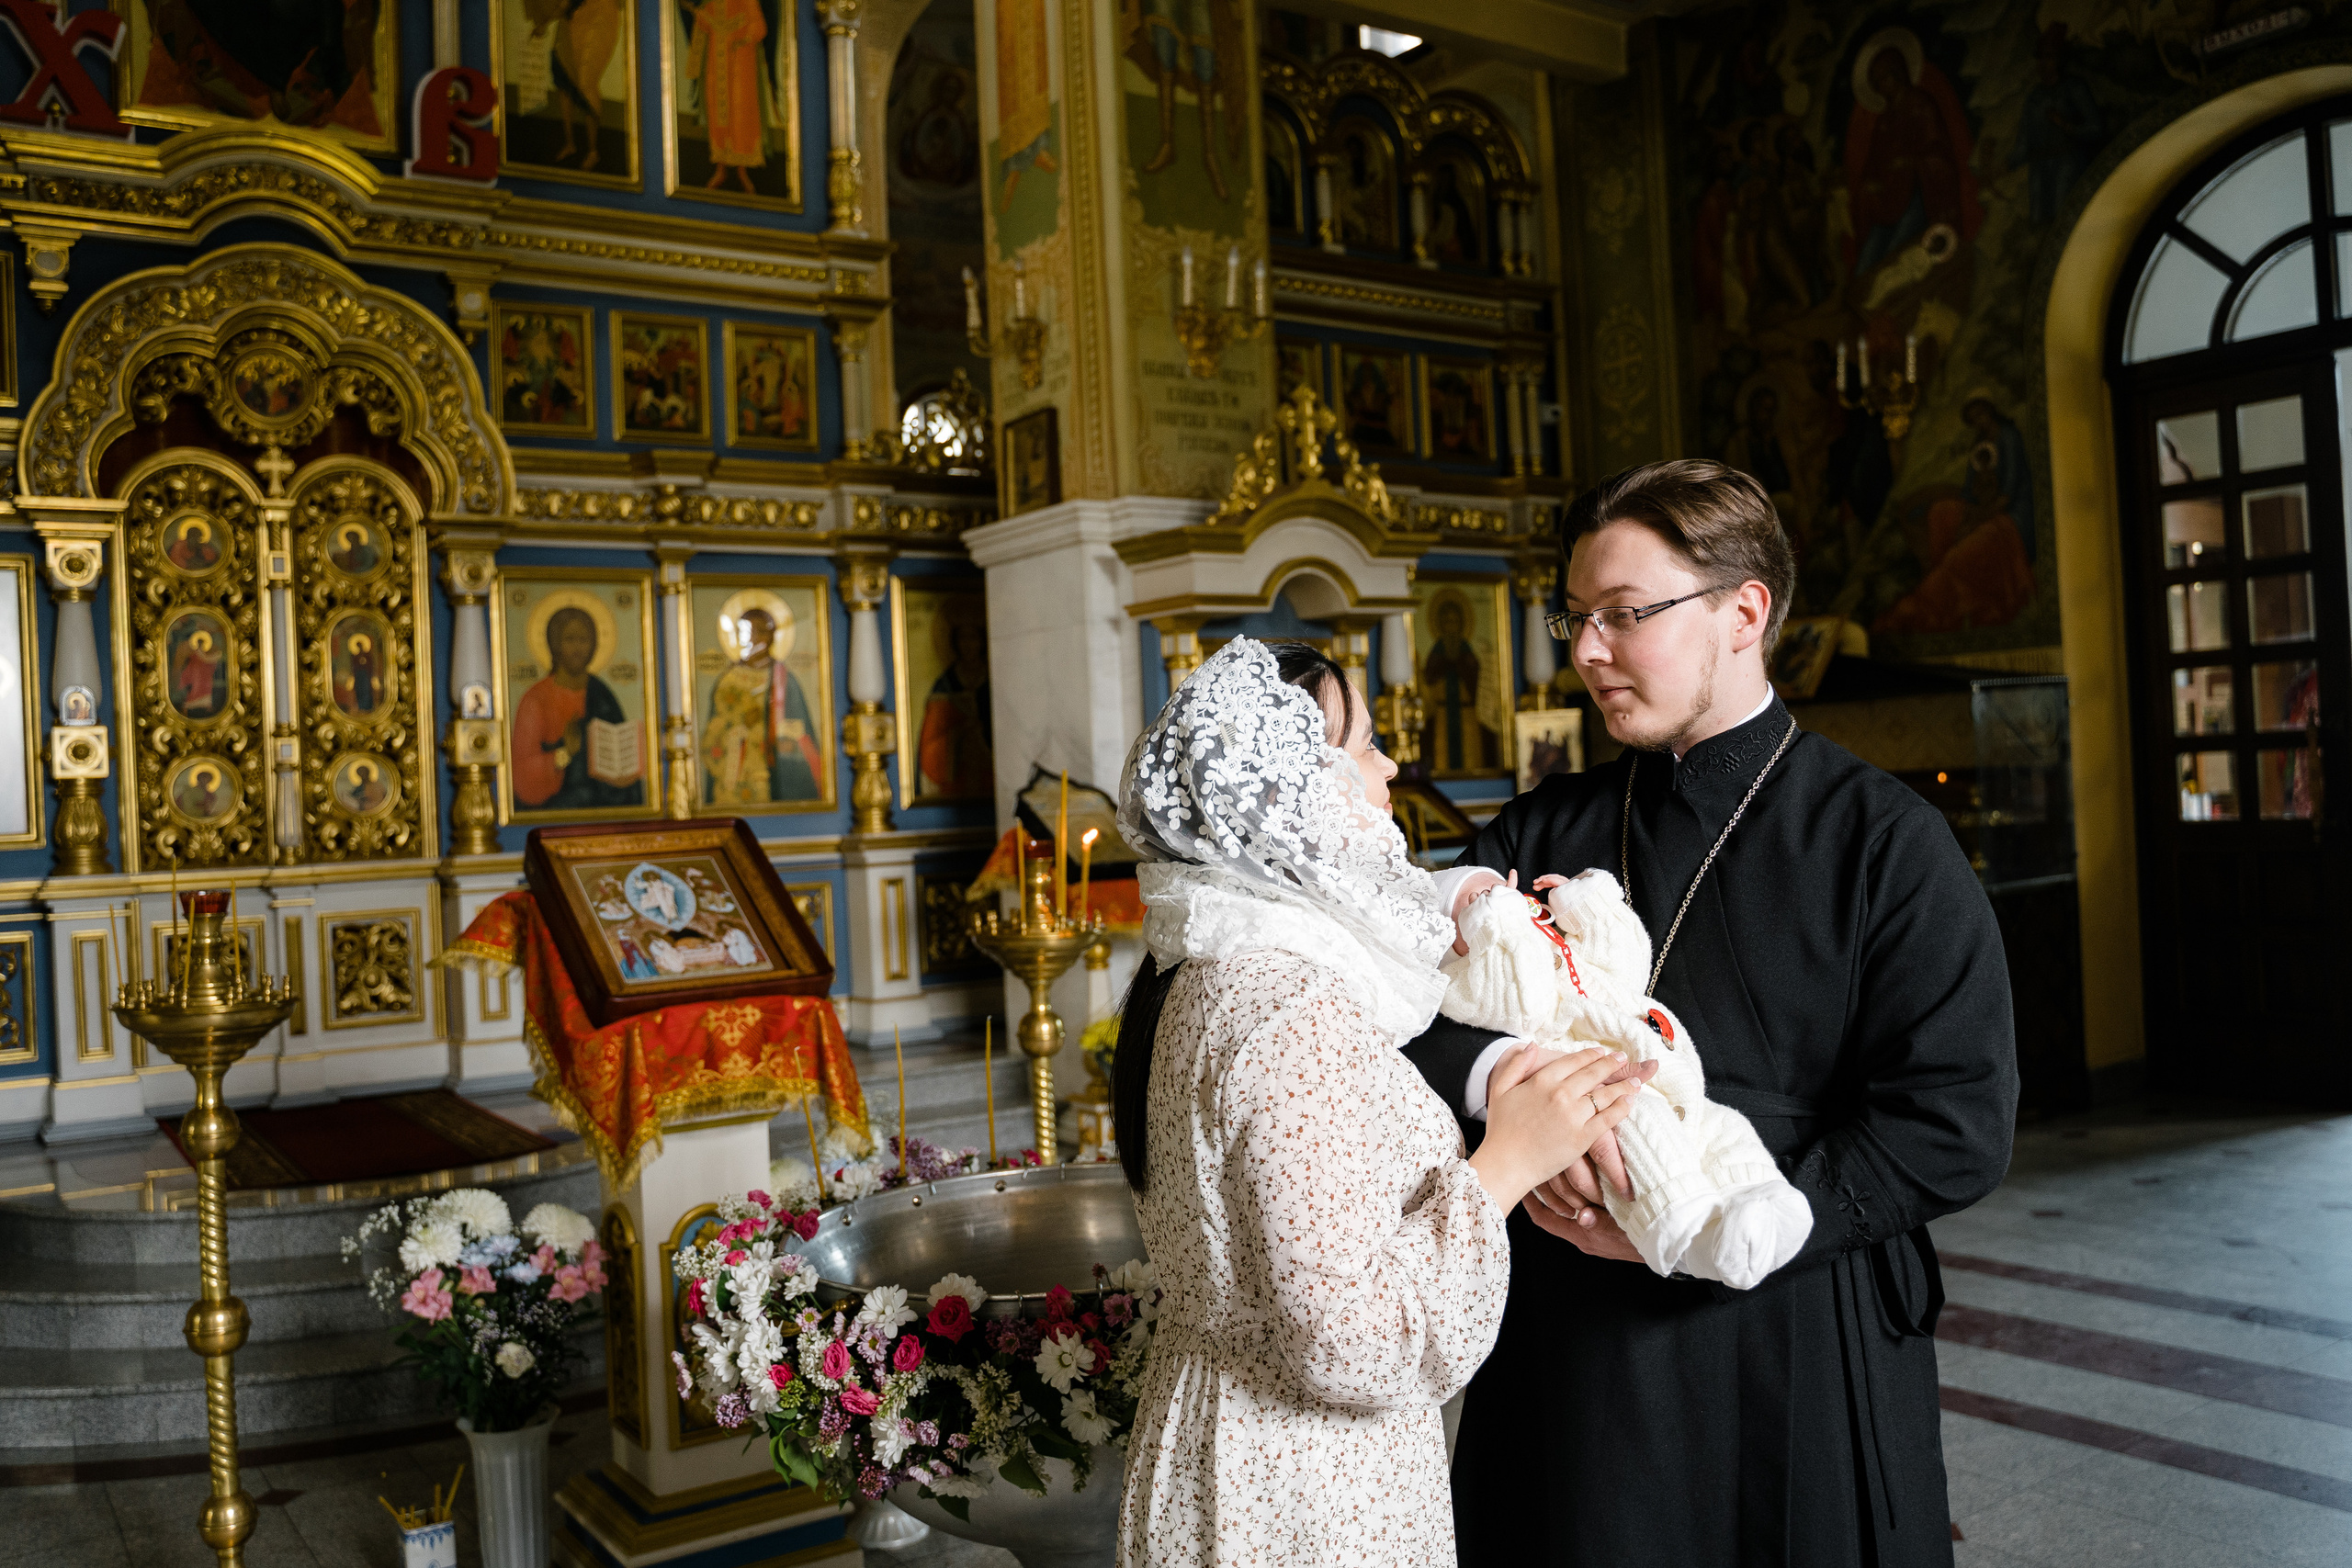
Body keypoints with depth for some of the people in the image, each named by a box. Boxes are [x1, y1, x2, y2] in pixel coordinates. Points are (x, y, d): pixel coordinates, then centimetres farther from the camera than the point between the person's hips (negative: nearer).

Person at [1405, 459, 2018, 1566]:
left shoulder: (1882, 841, -6)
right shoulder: (1541, 835, 5)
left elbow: (1956, 1123, -12)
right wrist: (1501, 1077, -22)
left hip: (1797, 1365, -3)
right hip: (1567, 1353, 3)